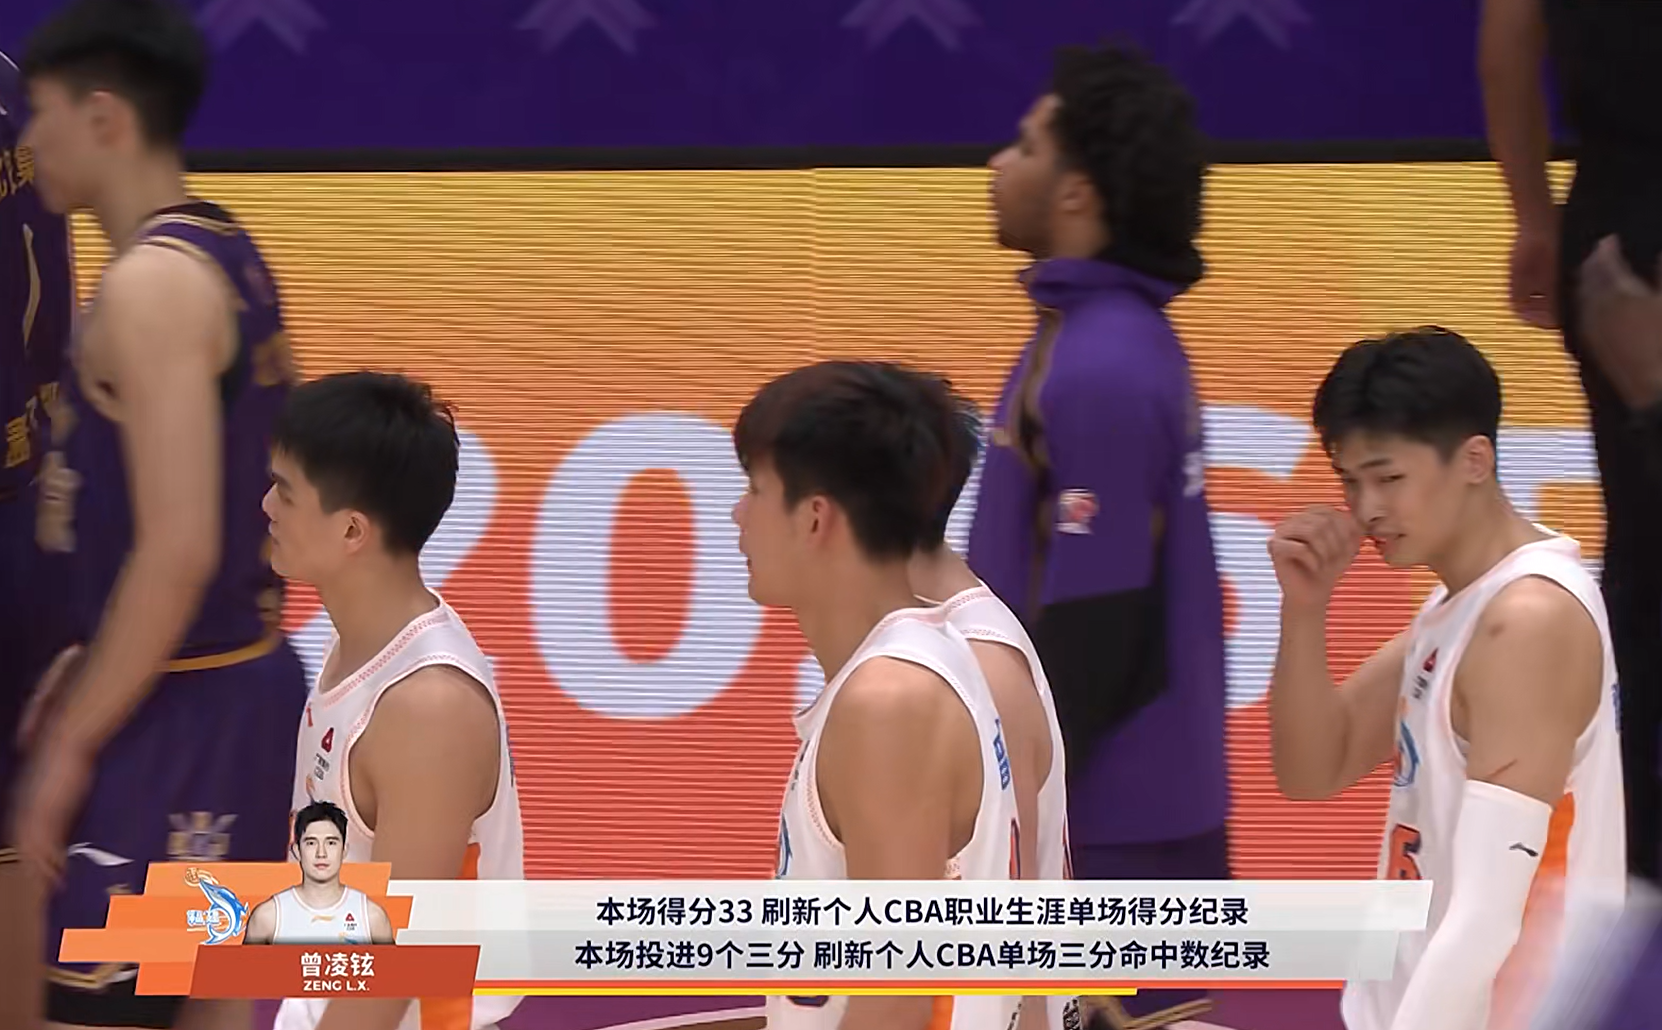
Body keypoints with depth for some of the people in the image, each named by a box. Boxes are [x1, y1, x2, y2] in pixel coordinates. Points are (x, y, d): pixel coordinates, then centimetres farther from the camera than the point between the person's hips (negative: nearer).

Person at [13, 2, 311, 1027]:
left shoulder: (151, 285, -19)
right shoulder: (226, 255, 10)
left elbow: (178, 550, -25)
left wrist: (74, 743, -19)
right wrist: (94, 664, 20)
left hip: (176, 712, -10)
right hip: (240, 682, 10)